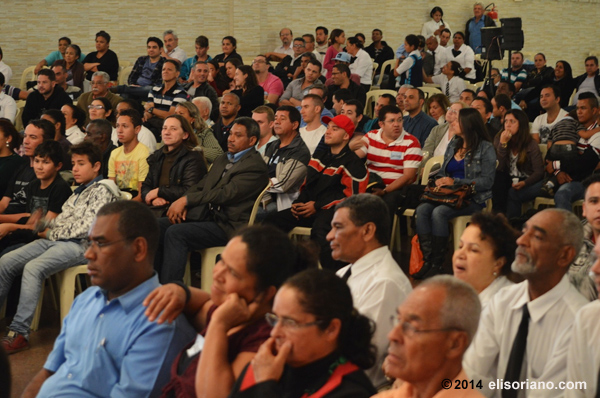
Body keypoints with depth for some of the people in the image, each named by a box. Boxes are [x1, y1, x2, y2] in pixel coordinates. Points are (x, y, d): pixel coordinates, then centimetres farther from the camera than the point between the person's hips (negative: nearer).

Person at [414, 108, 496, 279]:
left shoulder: (486, 148, -1)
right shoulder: (453, 144, 19)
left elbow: (487, 181, -9)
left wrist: (455, 181, -14)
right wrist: (439, 180, 1)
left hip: (472, 199, -6)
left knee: (439, 212, -32)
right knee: (422, 209, -25)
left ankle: (437, 262, -22)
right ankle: (427, 259, -26)